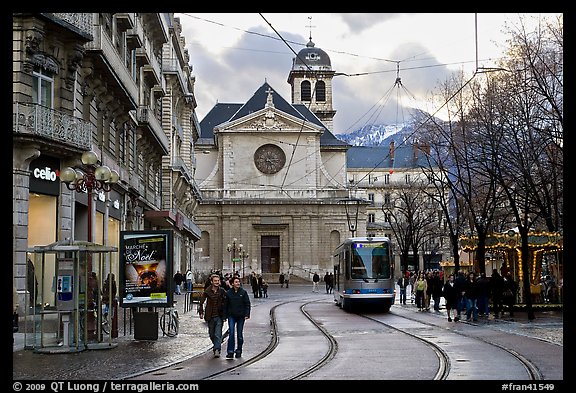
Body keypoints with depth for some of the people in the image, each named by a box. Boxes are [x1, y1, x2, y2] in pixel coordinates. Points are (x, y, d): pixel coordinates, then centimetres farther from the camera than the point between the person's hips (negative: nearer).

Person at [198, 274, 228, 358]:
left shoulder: (222, 292, -3)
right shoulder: (207, 291, -3)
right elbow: (201, 302, 6)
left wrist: (224, 315, -1)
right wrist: (201, 312, -2)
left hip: (219, 316, -2)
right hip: (210, 316, 2)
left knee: (218, 334, -11)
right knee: (211, 334, 14)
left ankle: (217, 350, -11)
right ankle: (216, 346, 36)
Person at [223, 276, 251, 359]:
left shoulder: (243, 292, 0)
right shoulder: (228, 293, 2)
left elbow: (247, 304, 1)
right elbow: (225, 305, 7)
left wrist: (247, 314, -9)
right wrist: (225, 316, 4)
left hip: (241, 316, 0)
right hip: (231, 316, 0)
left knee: (240, 334, 8)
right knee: (231, 333, -11)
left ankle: (239, 351, 21)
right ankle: (230, 352, -11)